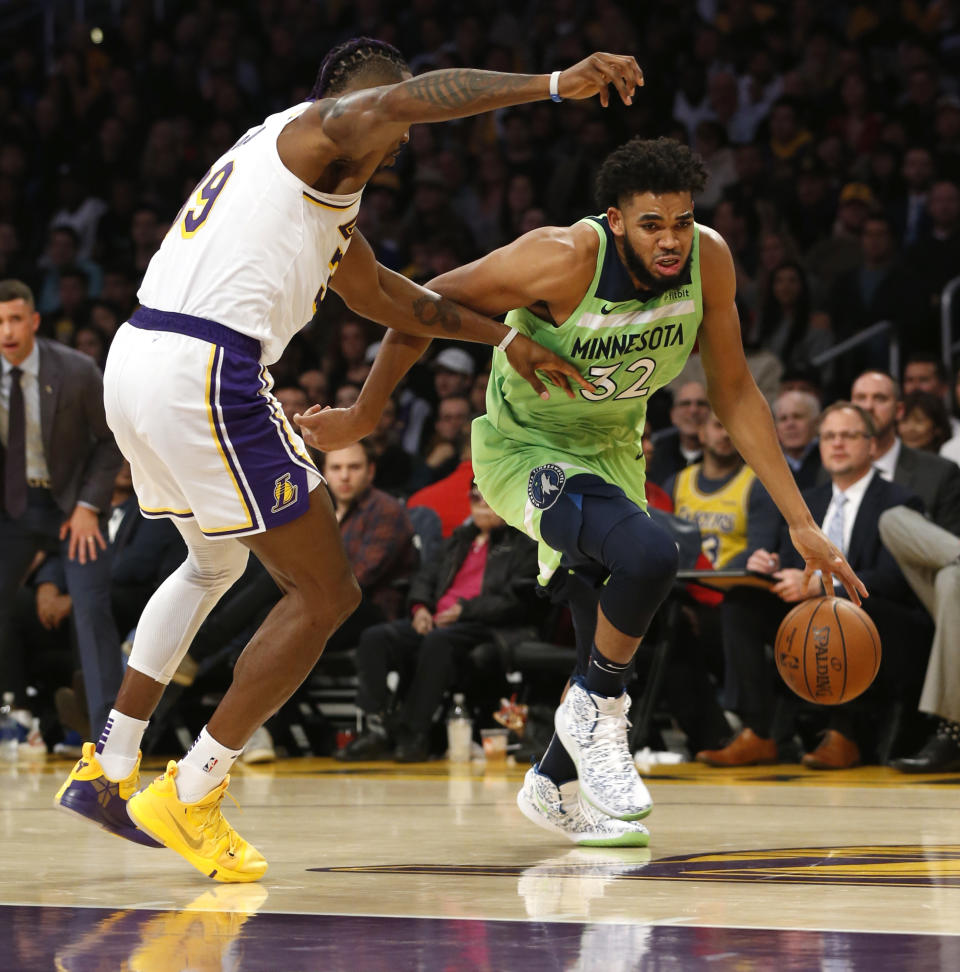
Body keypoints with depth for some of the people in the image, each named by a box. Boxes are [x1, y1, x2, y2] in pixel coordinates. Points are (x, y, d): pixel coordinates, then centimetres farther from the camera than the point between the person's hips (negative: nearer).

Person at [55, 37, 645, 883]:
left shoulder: (317, 176, 30)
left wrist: (504, 338, 40)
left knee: (215, 563, 33)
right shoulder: (328, 128, 1)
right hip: (207, 374, -10)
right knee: (325, 594, 0)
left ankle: (107, 773, 32)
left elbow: (379, 292, 39)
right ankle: (189, 798, 3)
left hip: (136, 360, 10)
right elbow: (407, 99, -23)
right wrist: (553, 85, -24)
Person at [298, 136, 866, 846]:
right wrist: (361, 417, -12)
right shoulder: (564, 260, -33)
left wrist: (801, 523, -9)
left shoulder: (707, 260, -18)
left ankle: (553, 785, 42)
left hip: (611, 449, 6)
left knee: (614, 651, 14)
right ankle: (594, 711, -9)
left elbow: (735, 394, -6)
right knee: (649, 554, -33)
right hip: (523, 451, -6)